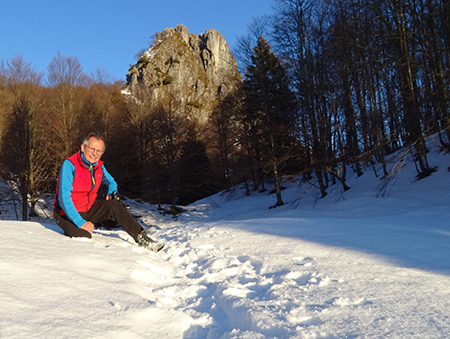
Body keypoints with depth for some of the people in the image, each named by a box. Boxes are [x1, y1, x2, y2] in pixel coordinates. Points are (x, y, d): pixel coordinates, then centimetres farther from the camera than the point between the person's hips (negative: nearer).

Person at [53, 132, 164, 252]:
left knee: (114, 205, -18)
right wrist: (80, 223, -30)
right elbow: (64, 197, -26)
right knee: (84, 237, -28)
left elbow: (110, 181, 20)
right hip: (68, 213, -5)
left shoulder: (99, 166, -1)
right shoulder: (69, 165, -21)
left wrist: (112, 192, -6)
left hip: (88, 209, 5)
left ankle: (141, 237, -13)